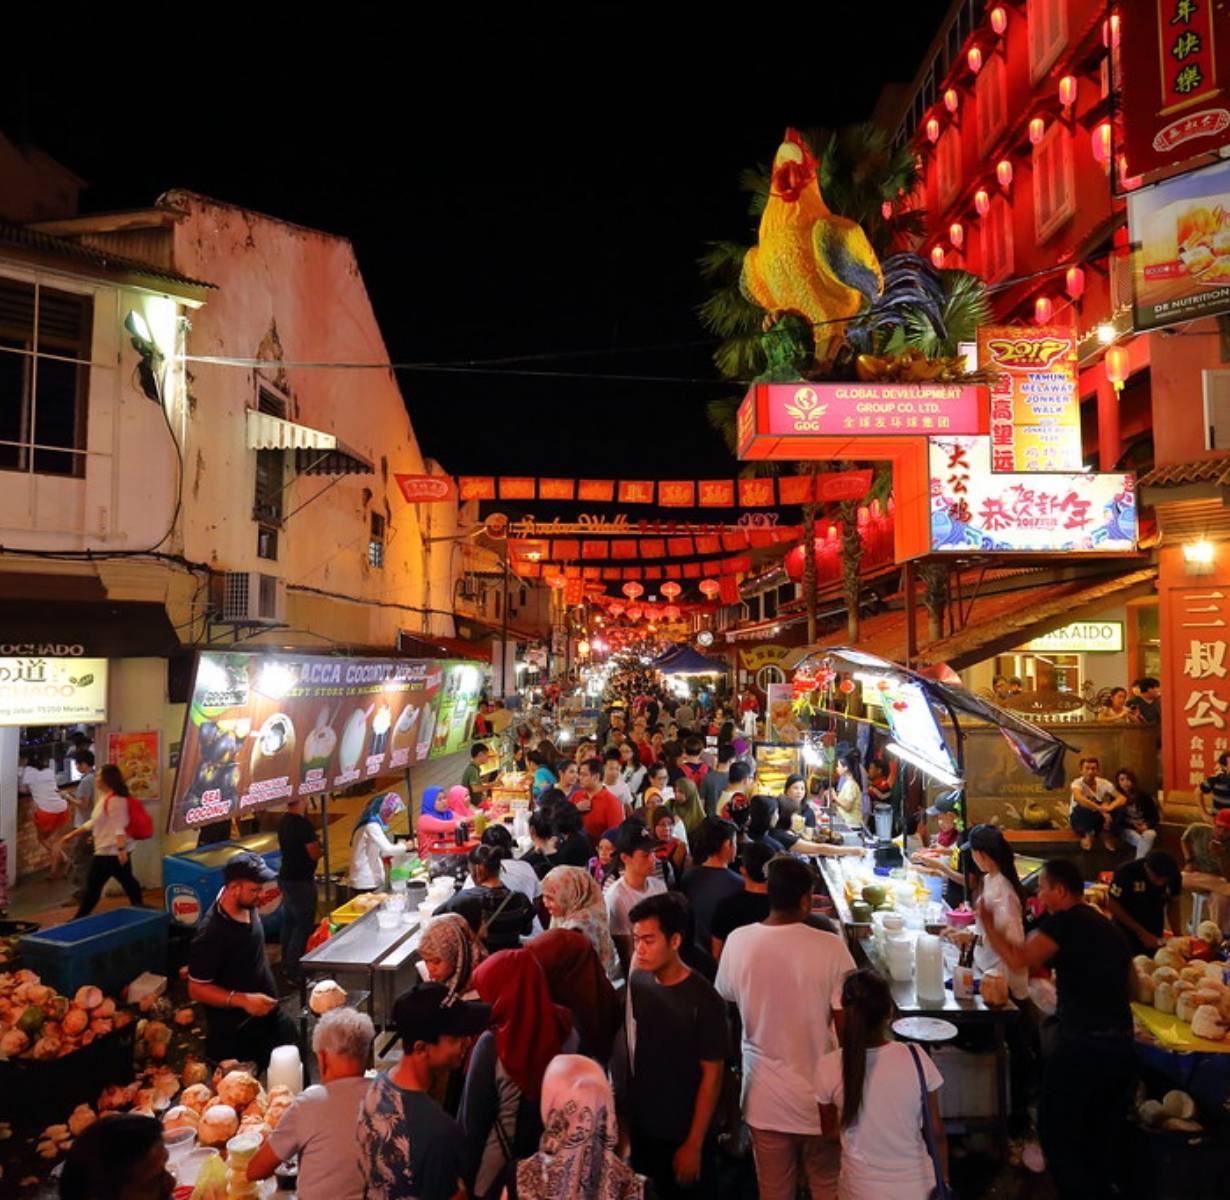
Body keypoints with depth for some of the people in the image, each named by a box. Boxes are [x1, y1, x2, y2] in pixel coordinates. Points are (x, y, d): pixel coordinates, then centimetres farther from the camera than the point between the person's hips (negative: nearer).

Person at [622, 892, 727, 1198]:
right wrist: (622, 1117, 5)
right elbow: (628, 1050, 3)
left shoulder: (704, 1001, -21)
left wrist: (694, 1144, -12)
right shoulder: (636, 982, -7)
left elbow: (711, 1076, -15)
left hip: (680, 1135, -4)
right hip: (638, 1127, 4)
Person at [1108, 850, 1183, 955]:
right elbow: (1112, 904, -17)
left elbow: (1173, 905, 2)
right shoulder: (1127, 871, -25)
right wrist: (1142, 933, -18)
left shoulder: (1174, 876, -14)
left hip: (1154, 935, 3)